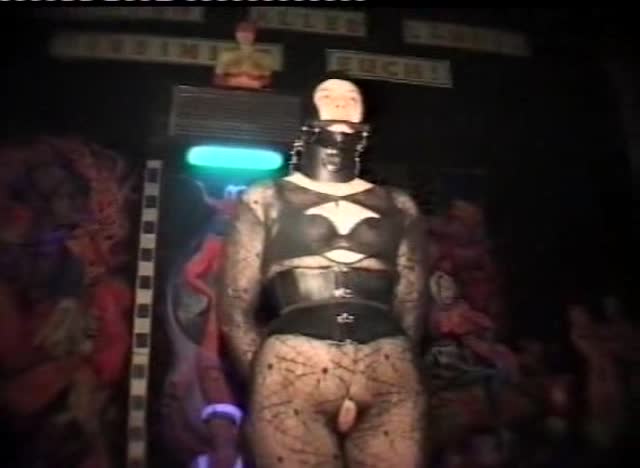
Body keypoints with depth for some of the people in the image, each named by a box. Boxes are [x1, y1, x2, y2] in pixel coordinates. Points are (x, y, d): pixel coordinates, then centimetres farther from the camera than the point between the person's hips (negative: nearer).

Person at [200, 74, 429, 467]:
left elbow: (412, 311, 13)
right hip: (294, 376, -2)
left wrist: (362, 392, 5)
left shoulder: (399, 208, 16)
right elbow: (235, 309, 7)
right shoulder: (266, 199, 12)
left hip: (391, 382, 2)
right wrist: (265, 383, -2)